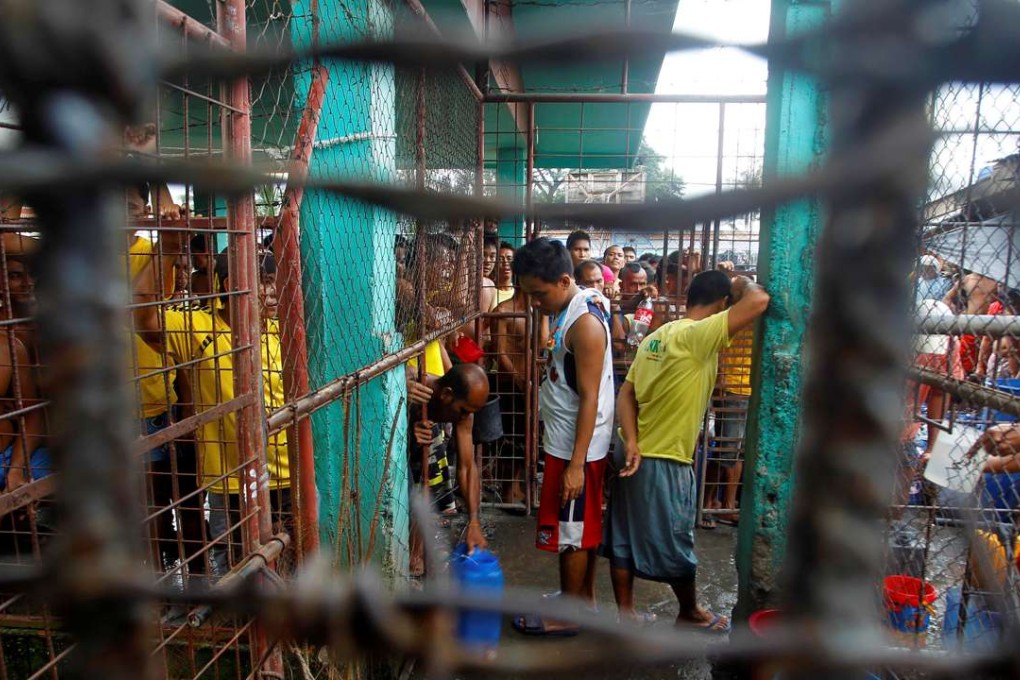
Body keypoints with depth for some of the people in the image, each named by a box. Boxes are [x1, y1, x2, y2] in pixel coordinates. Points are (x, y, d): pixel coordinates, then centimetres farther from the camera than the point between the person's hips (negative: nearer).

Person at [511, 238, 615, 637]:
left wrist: (576, 463, -23)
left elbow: (590, 398, -24)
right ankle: (583, 596, 36)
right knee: (583, 525, 20)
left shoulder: (585, 323, -23)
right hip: (566, 441, 9)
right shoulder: (566, 311, 7)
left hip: (578, 447, -9)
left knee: (571, 529, 5)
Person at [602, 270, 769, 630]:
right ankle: (690, 613, 33)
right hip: (665, 463, -8)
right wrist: (741, 283, -3)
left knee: (623, 540, 14)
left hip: (635, 456, 8)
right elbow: (758, 301, -25)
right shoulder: (698, 335, -18)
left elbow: (626, 394, 2)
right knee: (675, 547, 13)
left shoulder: (656, 336, 9)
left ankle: (625, 613, 27)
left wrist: (631, 442, -8)